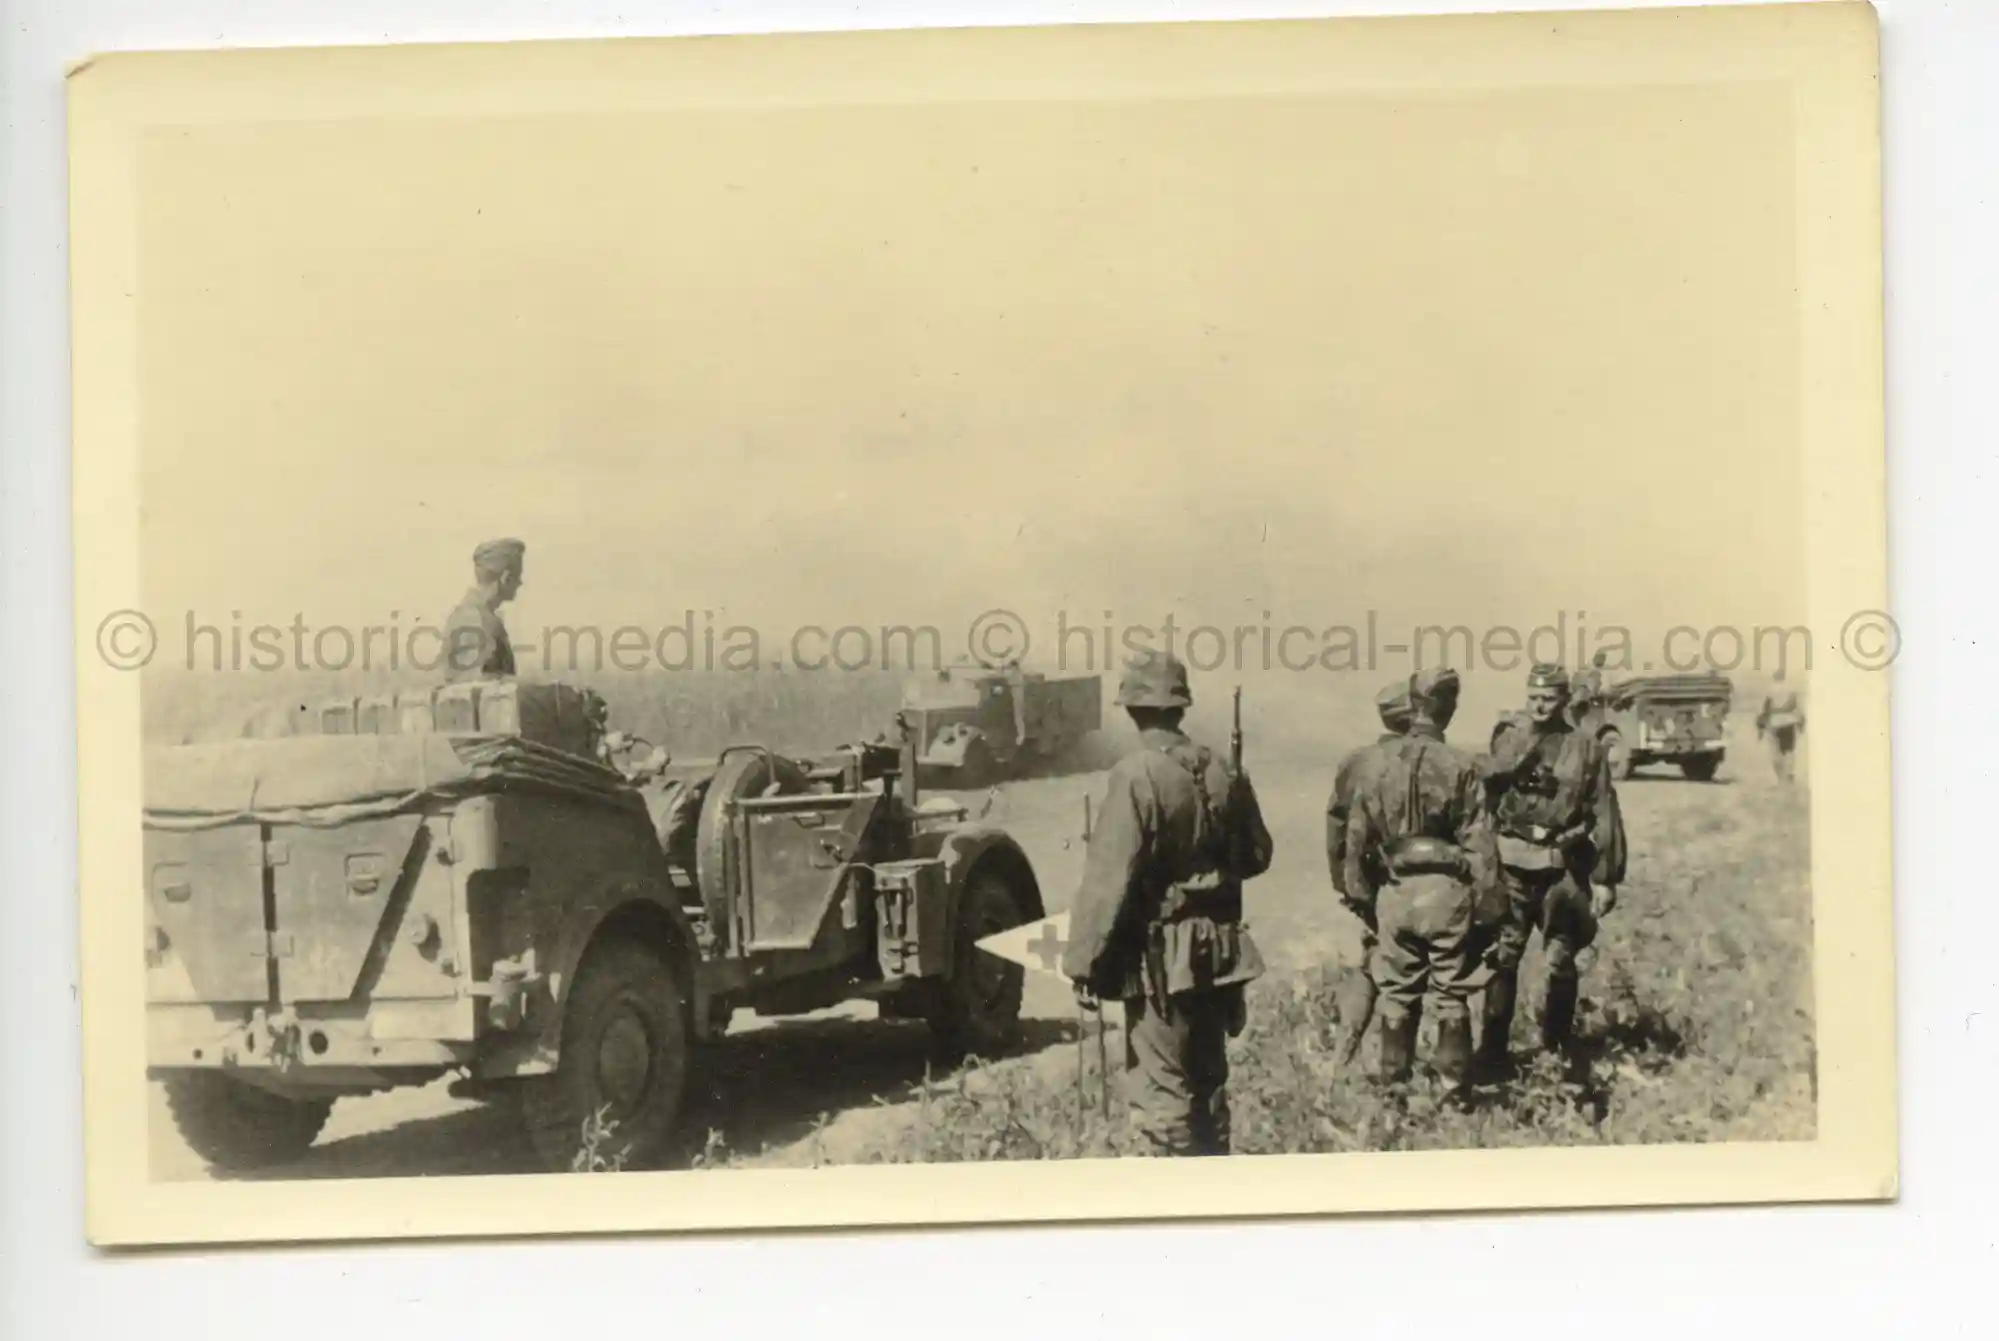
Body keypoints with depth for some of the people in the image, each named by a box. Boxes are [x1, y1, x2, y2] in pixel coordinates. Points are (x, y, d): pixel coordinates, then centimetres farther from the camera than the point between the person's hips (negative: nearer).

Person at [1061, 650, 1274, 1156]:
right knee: (1207, 1082, 19)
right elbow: (1255, 855, 15)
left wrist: (1084, 961, -14)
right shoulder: (1221, 773, 3)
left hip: (1161, 957, -7)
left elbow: (1110, 880, -19)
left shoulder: (1136, 775, -16)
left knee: (1161, 1092, -2)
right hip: (1217, 949, 7)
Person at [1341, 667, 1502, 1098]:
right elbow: (1478, 845, -9)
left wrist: (1359, 892, 16)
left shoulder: (1376, 763, -1)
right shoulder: (1462, 767, -10)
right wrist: (1488, 909, -3)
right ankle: (1454, 1088, 9)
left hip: (1393, 892, 3)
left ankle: (1393, 1087, 17)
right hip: (1446, 891, -3)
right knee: (1452, 997, 7)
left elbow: (1357, 836, 5)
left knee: (1396, 996, 12)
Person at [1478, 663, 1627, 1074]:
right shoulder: (1509, 737, 6)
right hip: (1512, 866, 0)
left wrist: (1606, 878, 0)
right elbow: (1484, 787, -9)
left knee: (1561, 962, 7)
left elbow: (1605, 817, 3)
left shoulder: (1588, 749, 3)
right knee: (1502, 958, 0)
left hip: (1562, 869, 0)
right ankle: (1492, 1049, 6)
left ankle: (1556, 1050, 19)